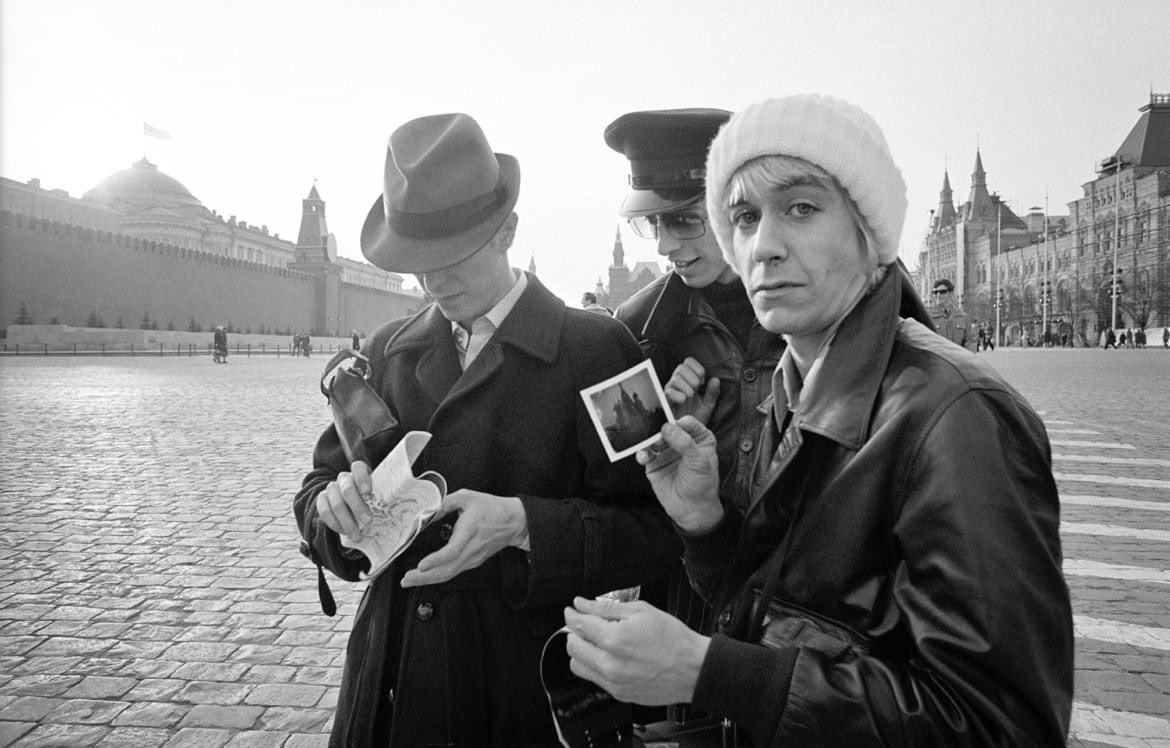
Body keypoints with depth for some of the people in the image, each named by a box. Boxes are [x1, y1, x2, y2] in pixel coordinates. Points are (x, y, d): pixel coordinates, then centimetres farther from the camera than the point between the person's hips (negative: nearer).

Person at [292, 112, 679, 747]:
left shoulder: (595, 349, -10)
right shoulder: (388, 349, 5)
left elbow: (652, 528, -13)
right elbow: (314, 491, 7)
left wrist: (523, 524, -27)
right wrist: (337, 499, -15)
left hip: (524, 689, -4)